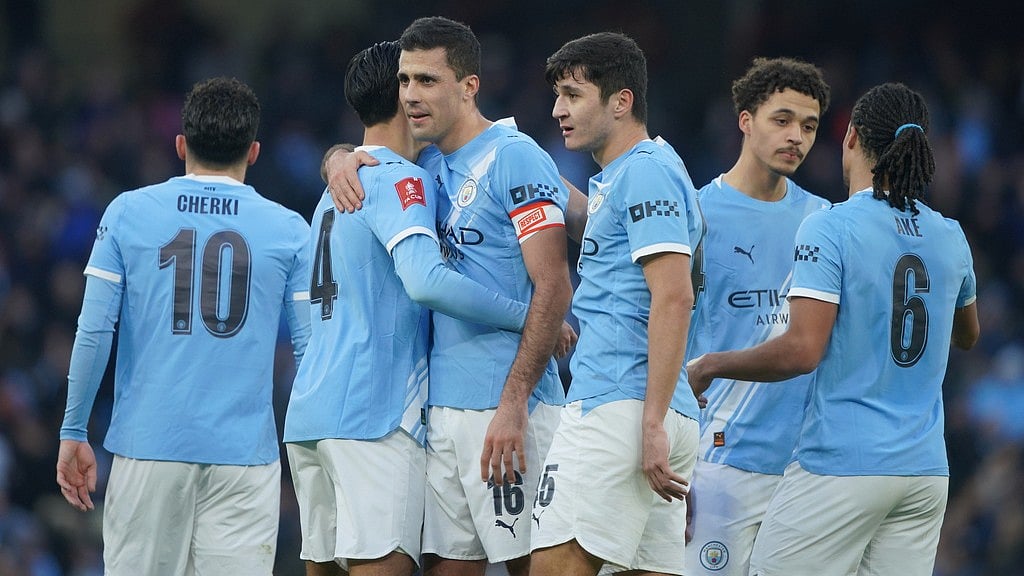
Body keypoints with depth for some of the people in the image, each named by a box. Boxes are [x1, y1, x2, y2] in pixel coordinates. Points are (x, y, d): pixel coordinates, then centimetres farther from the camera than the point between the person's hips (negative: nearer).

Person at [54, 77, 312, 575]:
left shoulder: (128, 214, 3)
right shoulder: (289, 231, 3)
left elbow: (93, 332, -1)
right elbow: (312, 347, 1)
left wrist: (73, 432, 6)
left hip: (148, 446, 0)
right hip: (245, 454, 0)